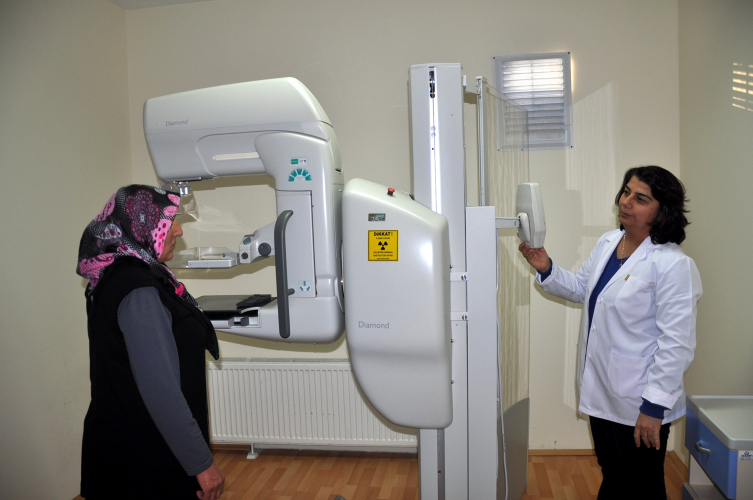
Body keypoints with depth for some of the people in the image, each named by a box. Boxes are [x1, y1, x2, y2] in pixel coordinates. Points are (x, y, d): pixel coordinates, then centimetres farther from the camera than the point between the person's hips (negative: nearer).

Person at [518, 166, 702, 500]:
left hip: (639, 405, -7)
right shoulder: (607, 243, 3)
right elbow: (580, 288, 17)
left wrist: (654, 406, -20)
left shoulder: (673, 265, -21)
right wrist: (546, 268, 0)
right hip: (602, 395, 7)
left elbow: (677, 344, -22)